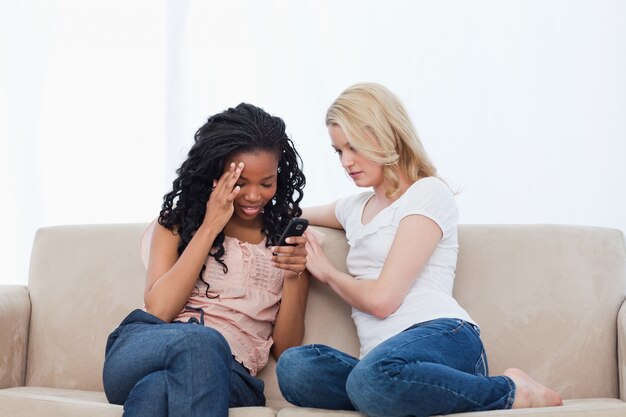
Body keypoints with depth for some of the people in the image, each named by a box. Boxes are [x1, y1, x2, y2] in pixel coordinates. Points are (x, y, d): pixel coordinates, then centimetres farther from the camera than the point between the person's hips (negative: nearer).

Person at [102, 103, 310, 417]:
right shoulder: (178, 221, 17)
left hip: (225, 372, -1)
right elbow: (158, 310, -1)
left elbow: (285, 352, 13)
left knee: (158, 388, -39)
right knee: (201, 342, -38)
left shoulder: (286, 237, 17)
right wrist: (209, 227, -1)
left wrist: (294, 277, -5)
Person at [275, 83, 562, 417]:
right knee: (293, 367, -27)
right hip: (382, 357, 6)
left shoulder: (429, 193, 4)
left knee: (373, 376, -43)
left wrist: (326, 271, 12)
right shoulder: (355, 208, 28)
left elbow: (382, 299, -6)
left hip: (443, 336, -5)